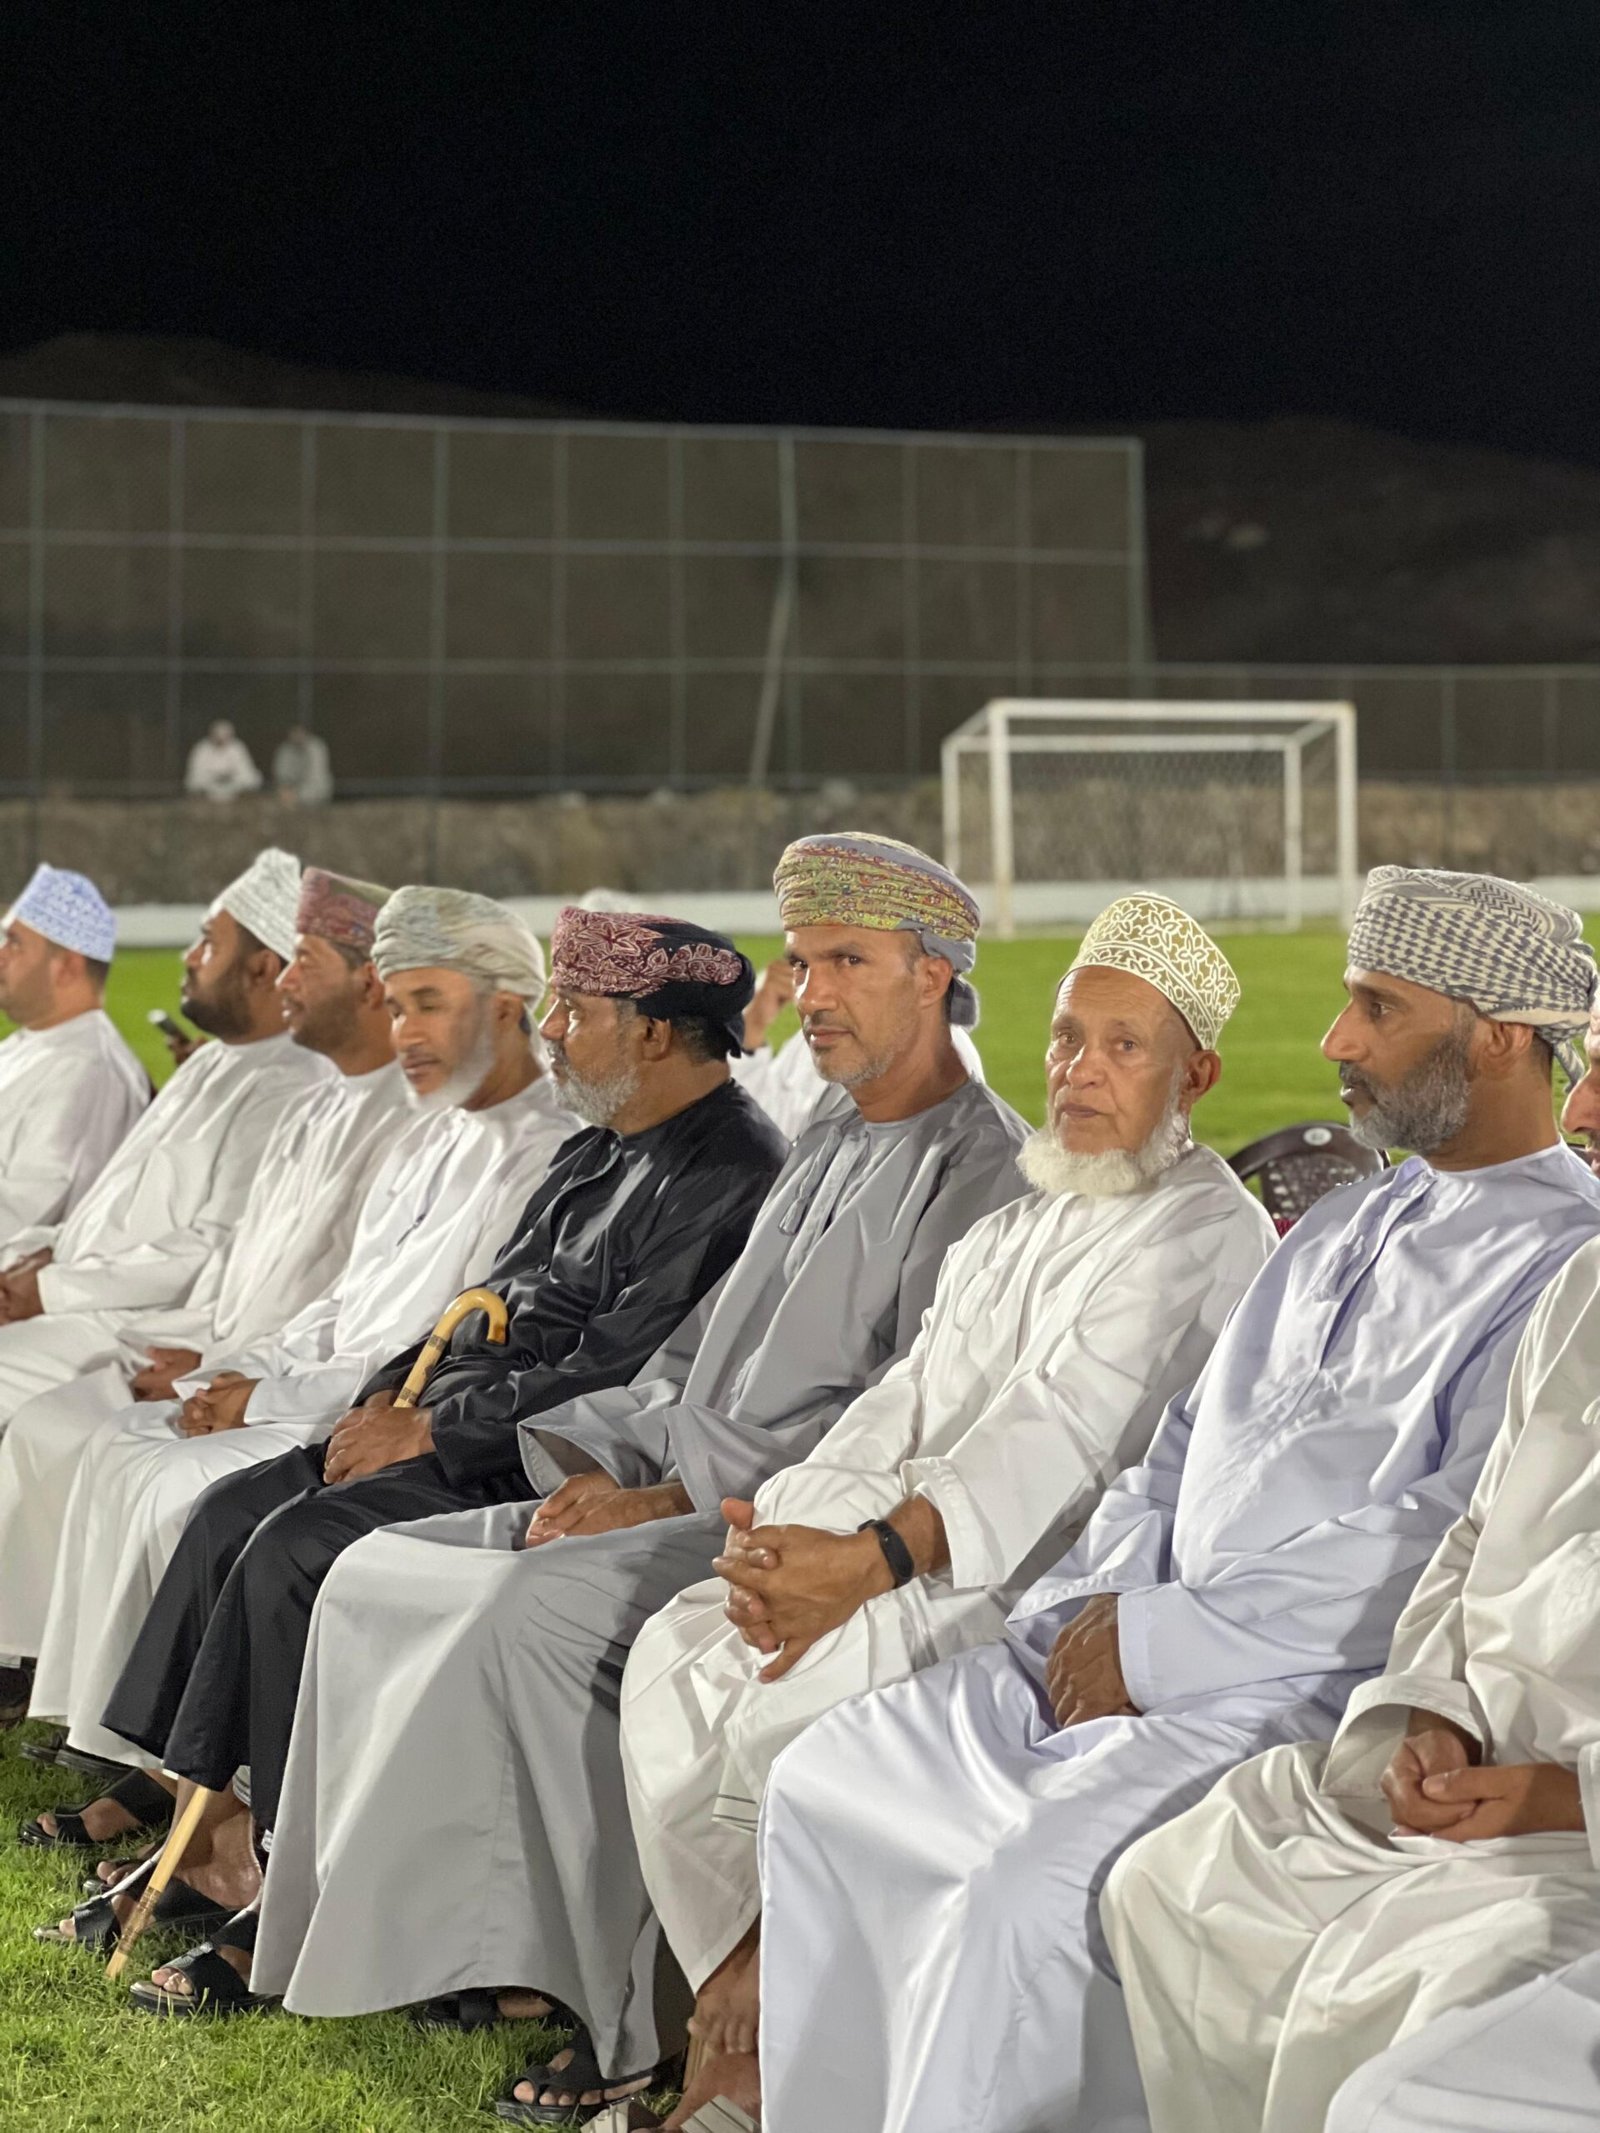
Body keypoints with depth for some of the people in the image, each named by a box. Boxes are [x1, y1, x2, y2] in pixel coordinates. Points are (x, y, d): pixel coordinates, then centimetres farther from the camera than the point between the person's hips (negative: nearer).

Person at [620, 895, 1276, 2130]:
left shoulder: (1206, 1234, -7)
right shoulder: (1013, 1234, 23)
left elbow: (1064, 1434, -19)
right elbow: (908, 1403, 13)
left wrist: (871, 1561, -30)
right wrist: (783, 1535, -7)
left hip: (1055, 1579, -8)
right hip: (906, 1551, 8)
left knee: (803, 1688, -28)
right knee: (676, 1653, -12)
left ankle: (773, 1990, -5)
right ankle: (740, 2027, -6)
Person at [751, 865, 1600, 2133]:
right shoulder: (1344, 1229, 19)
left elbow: (1458, 1544, -20)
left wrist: (1158, 1640, -16)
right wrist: (1094, 1610, 2)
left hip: (1325, 1697, -9)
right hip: (1132, 1662, 9)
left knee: (1027, 1888, -30)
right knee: (826, 1780, 4)